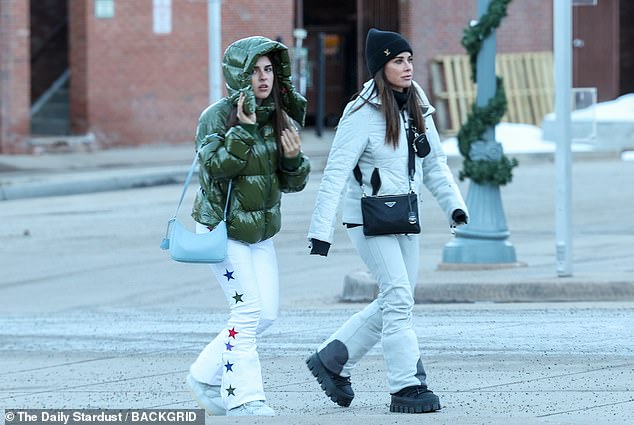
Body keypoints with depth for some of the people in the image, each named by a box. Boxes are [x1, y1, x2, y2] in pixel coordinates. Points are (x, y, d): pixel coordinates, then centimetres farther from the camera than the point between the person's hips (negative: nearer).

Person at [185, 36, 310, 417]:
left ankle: (206, 377, 20)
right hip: (221, 226, -7)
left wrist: (294, 158, -12)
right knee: (248, 310, -13)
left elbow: (292, 183, 9)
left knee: (267, 313, 6)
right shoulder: (217, 116, -13)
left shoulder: (281, 119, 5)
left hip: (261, 231, 7)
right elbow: (216, 167, -26)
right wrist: (243, 128, -30)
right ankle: (243, 399, -9)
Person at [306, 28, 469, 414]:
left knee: (394, 302, 12)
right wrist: (322, 230, -23)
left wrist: (453, 203, -3)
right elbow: (335, 174, -18)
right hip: (369, 219, -8)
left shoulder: (417, 109, 6)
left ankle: (332, 360, 25)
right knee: (399, 299, -11)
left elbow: (435, 162, 11)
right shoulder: (363, 115, -16)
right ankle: (407, 387, -7)